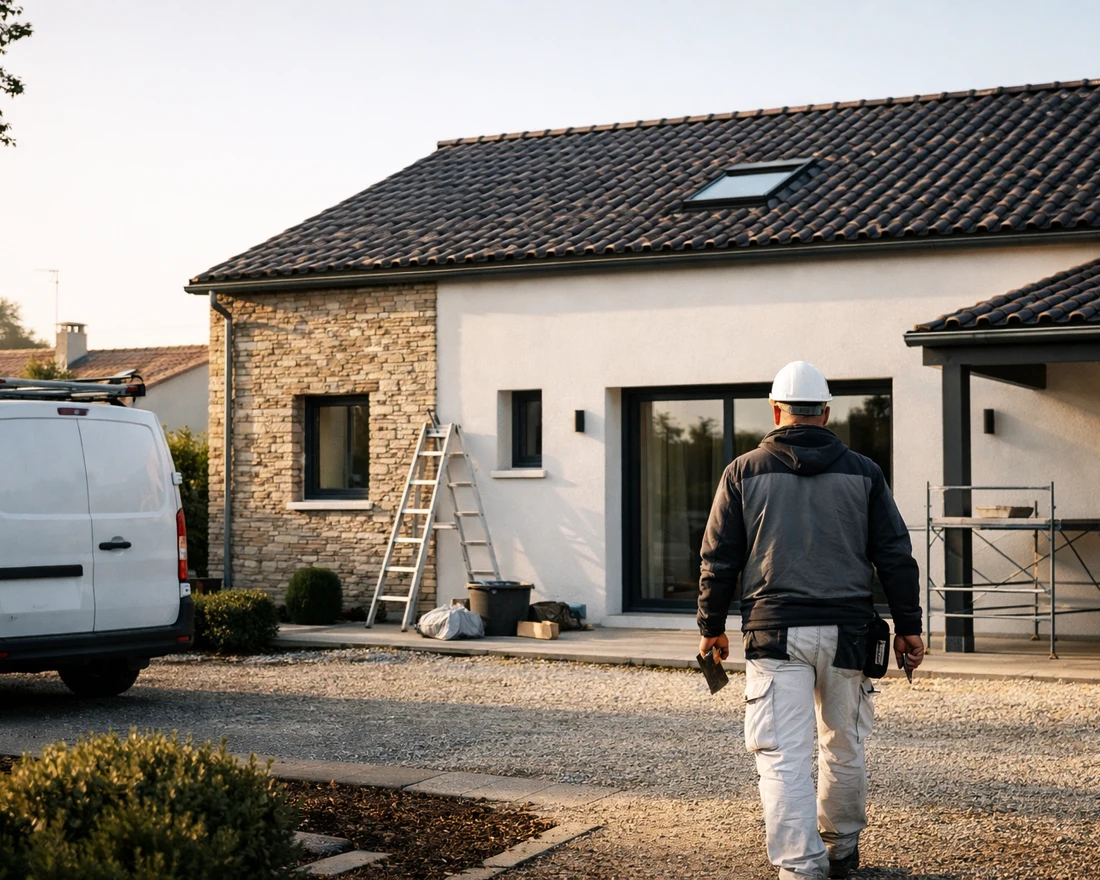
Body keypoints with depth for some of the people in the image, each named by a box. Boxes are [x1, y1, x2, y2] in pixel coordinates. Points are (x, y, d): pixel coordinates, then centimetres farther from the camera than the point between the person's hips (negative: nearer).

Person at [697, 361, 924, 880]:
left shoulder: (744, 472, 3)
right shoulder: (863, 472, 7)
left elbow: (719, 559, 5)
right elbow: (895, 556, 7)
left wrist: (712, 627, 15)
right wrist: (908, 627, 13)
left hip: (775, 631, -2)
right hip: (847, 632, 2)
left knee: (784, 755, -4)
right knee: (843, 746, 18)